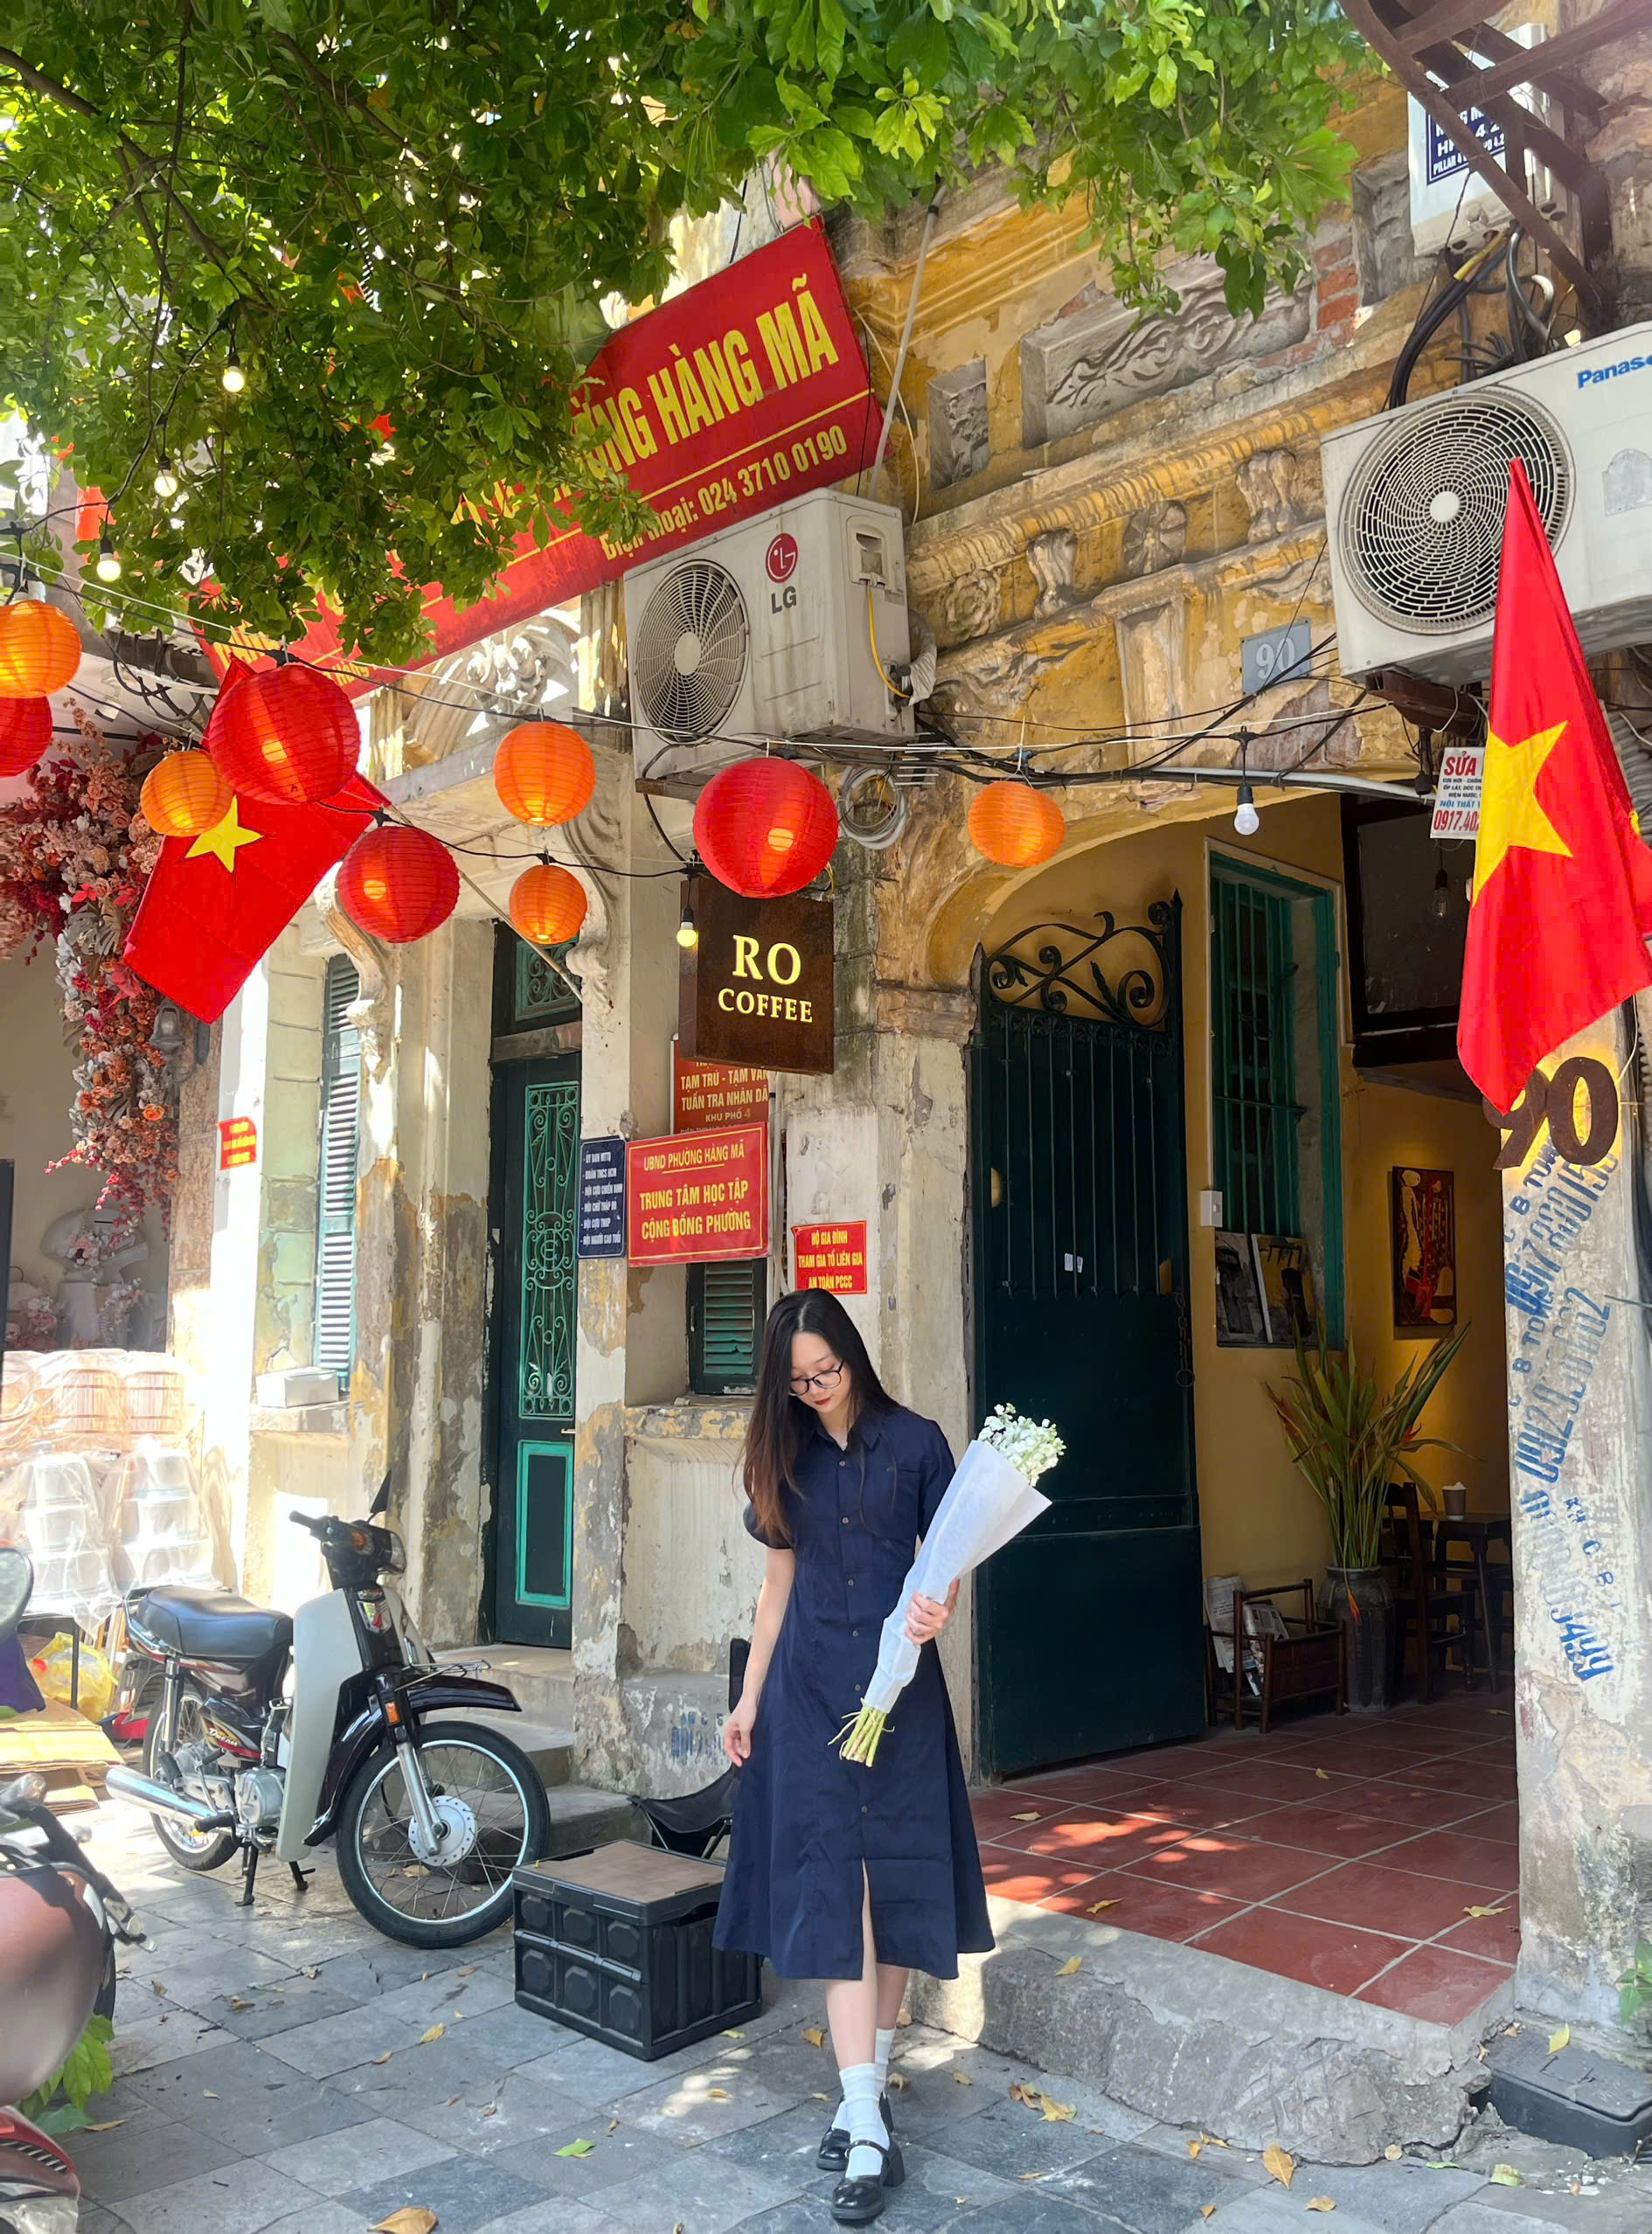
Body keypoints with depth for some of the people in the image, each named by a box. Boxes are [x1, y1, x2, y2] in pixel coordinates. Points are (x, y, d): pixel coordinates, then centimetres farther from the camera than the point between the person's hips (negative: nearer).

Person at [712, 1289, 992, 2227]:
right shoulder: (786, 1456, 7)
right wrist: (750, 1698, 11)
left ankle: (871, 2080, 23)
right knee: (831, 1885, -5)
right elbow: (780, 1581, 12)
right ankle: (868, 2130, -3)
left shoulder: (915, 1442, -3)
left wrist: (938, 1610, -21)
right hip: (811, 1688, 2)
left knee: (892, 1878, 5)